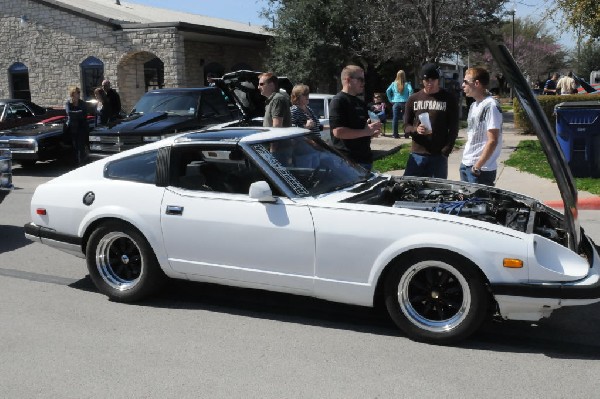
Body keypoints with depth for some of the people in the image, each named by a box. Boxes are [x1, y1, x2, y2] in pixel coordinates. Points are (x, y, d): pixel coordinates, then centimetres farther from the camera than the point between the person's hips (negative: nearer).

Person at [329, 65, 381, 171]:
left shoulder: (361, 103, 19)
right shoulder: (338, 101, -10)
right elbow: (338, 131, -21)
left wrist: (373, 132, 7)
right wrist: (365, 132, -17)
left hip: (365, 159, 9)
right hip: (348, 161, -9)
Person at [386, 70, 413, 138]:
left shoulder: (394, 84, 2)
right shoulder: (407, 84, -3)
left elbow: (388, 91, -5)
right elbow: (410, 90, -16)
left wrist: (390, 99, 3)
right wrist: (409, 99, -5)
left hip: (395, 103, 1)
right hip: (404, 103, -1)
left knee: (395, 119, 4)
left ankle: (395, 134, 4)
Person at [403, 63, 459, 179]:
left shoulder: (449, 99, 1)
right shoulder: (413, 99, 8)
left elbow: (453, 128, 0)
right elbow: (406, 126, 10)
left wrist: (446, 151, -9)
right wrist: (415, 130, -12)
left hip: (439, 156, -2)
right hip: (417, 154, 2)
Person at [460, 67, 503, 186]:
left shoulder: (490, 106, -15)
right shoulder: (474, 106, 14)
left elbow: (493, 141, -19)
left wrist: (477, 167, -19)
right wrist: (465, 163, 14)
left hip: (481, 170, -9)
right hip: (466, 165, 9)